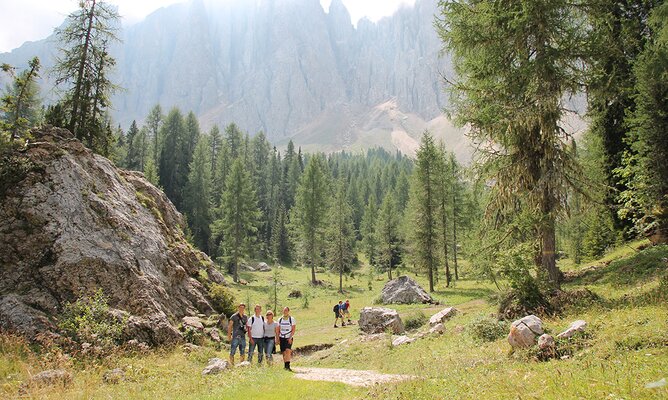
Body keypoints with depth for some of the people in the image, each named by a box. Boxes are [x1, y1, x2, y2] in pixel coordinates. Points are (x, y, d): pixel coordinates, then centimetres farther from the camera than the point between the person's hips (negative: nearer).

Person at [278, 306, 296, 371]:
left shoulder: (292, 319, -2)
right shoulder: (280, 319, 9)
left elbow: (293, 329, -5)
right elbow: (278, 330, 14)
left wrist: (290, 338, -15)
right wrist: (278, 338, 4)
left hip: (289, 338, -4)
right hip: (282, 338, 4)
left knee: (287, 351, -20)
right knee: (284, 352, 4)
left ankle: (288, 366, -22)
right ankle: (285, 366, 15)